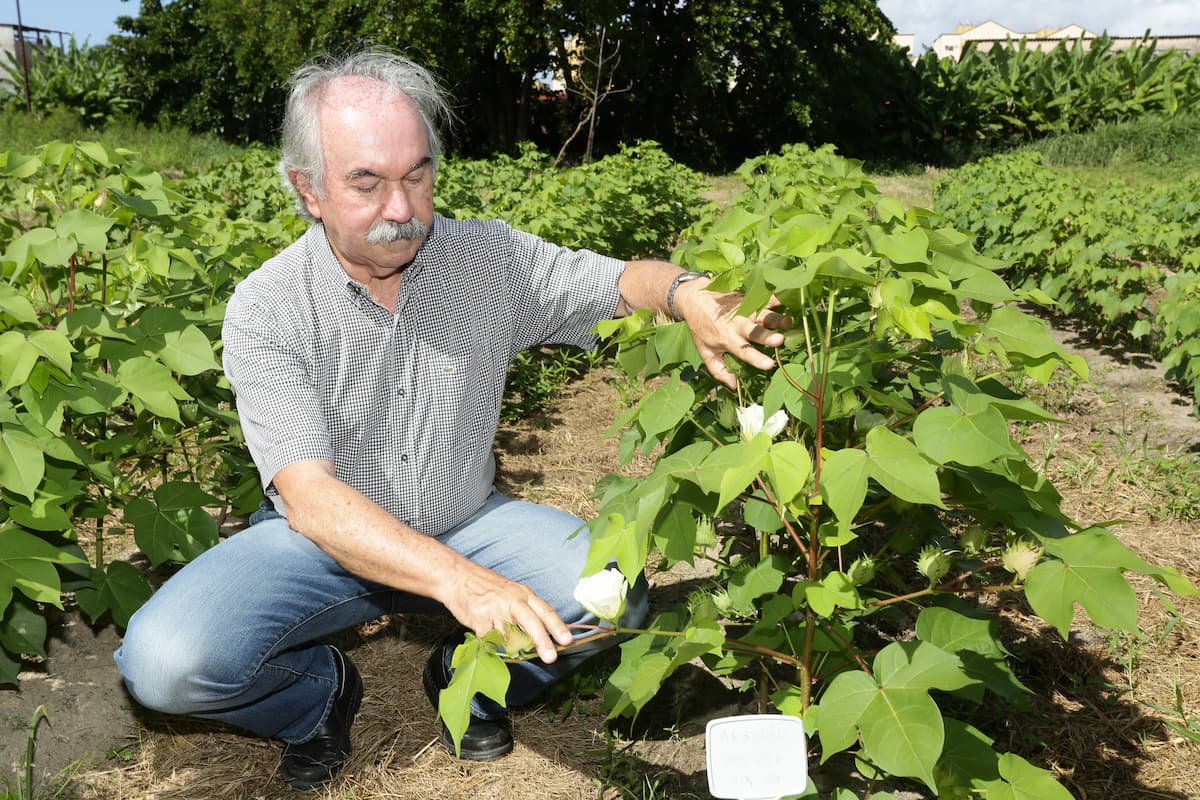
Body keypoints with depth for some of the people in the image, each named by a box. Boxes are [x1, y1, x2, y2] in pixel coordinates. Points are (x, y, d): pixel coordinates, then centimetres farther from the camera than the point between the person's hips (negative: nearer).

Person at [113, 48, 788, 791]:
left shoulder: (491, 257, -10)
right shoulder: (266, 311, -18)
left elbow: (622, 279, -5)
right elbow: (310, 498, -27)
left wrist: (691, 294, -33)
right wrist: (454, 579, -43)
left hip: (467, 526, 2)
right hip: (327, 538, -1)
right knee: (164, 661, -25)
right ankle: (322, 689, 9)